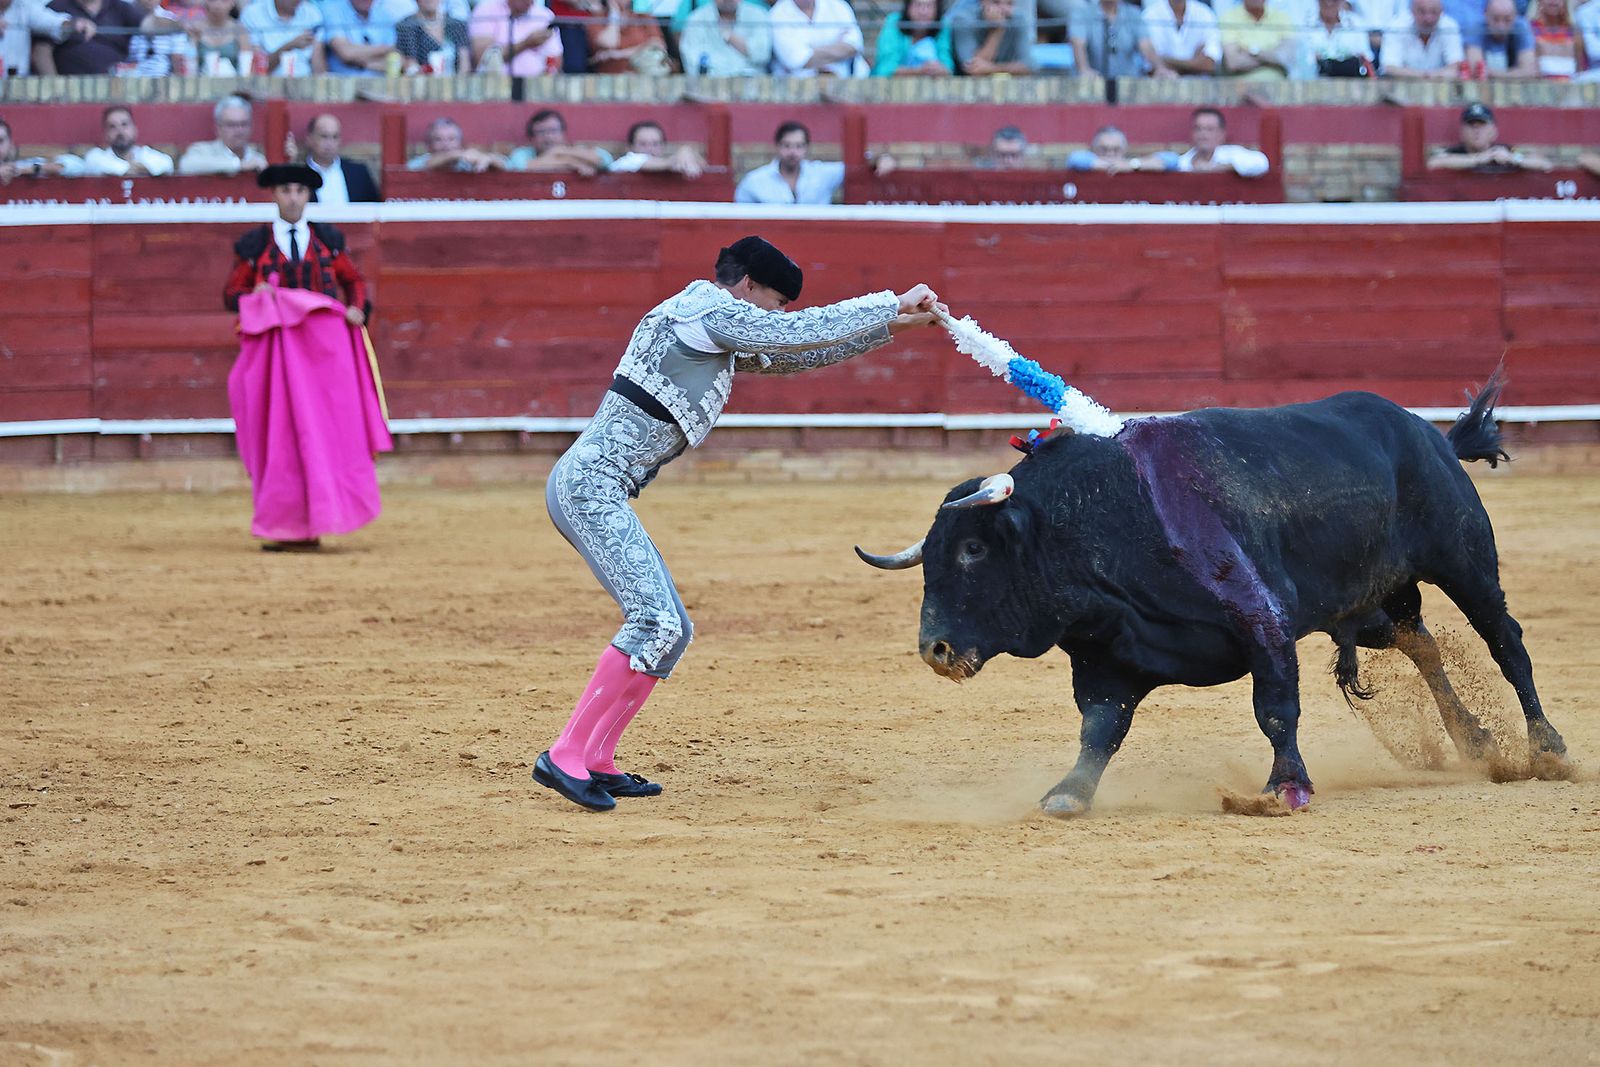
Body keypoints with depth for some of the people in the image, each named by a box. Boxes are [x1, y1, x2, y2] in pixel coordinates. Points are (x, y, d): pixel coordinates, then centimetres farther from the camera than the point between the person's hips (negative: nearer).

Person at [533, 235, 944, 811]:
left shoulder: (721, 335, 22)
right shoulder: (706, 308, -7)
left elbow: (797, 354, 29)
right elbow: (798, 334, -10)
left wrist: (889, 321, 24)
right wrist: (890, 305, -2)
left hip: (591, 492, 11)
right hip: (590, 485, -11)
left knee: (672, 629, 11)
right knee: (656, 620, -19)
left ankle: (595, 761, 13)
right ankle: (565, 756, -17)